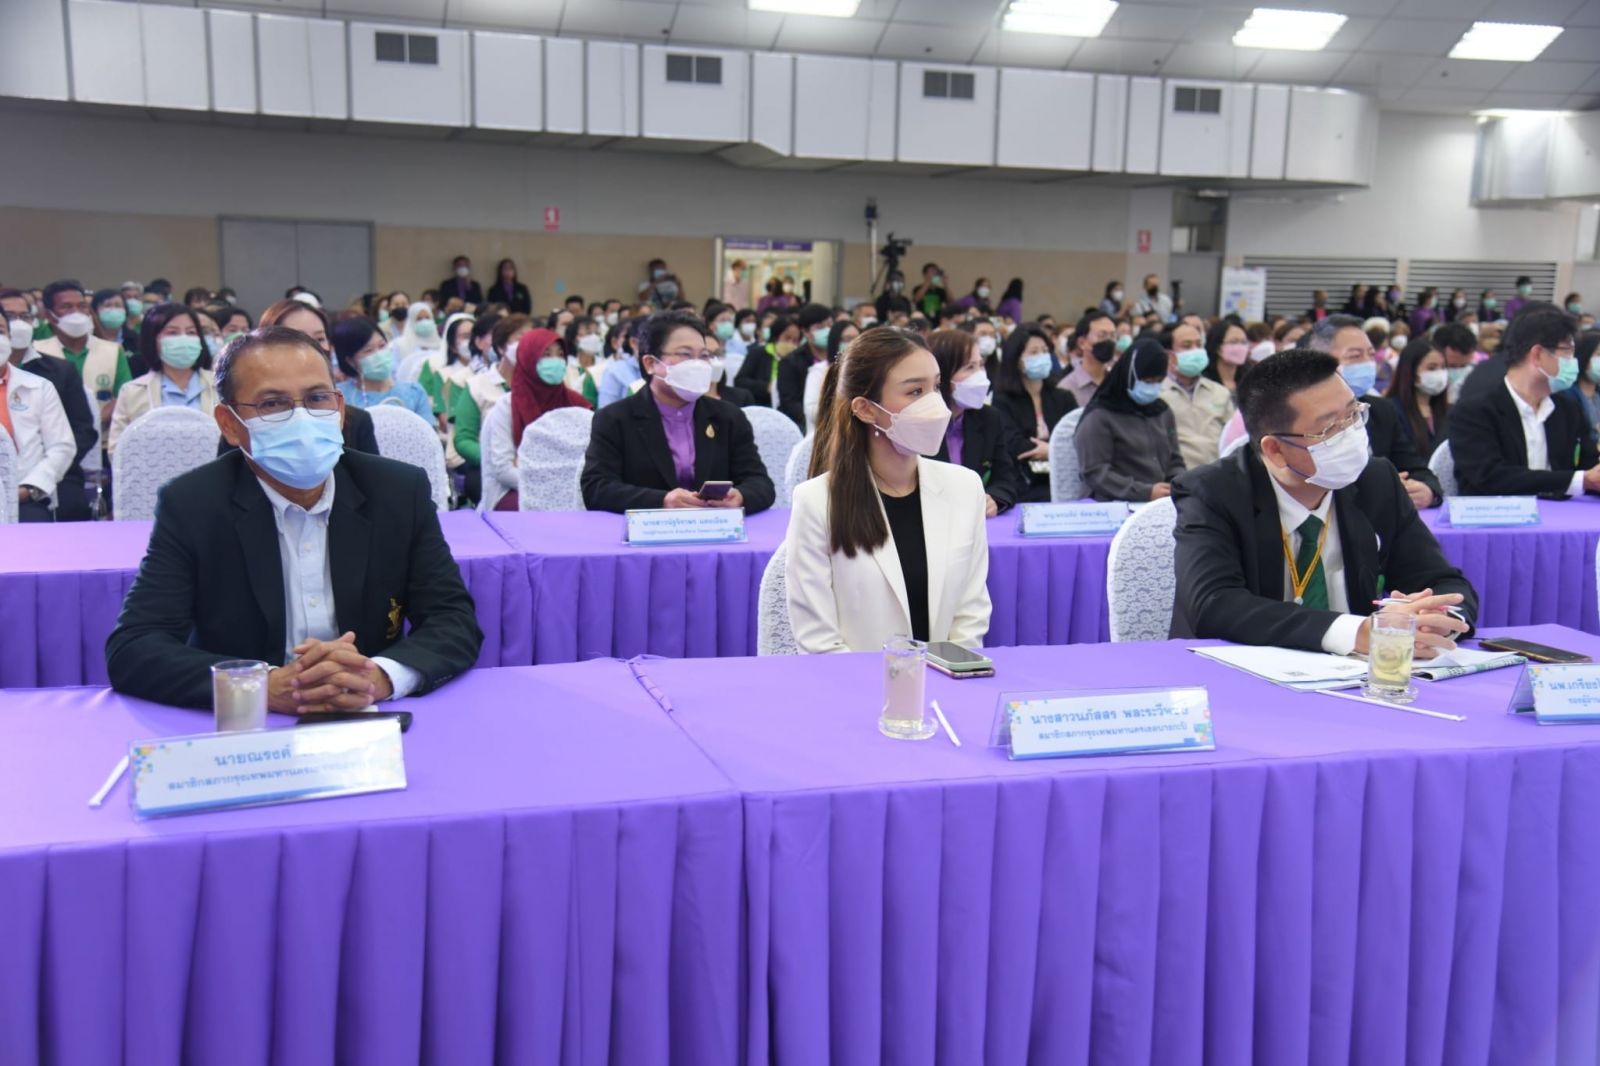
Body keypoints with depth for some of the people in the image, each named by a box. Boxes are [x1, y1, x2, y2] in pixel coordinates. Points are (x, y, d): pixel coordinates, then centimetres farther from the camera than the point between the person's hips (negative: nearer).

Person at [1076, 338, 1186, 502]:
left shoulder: (1163, 412, 20)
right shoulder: (1100, 417, -2)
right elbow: (1094, 473, -9)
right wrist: (1146, 492, -18)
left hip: (1163, 503, 6)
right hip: (1118, 506, -6)